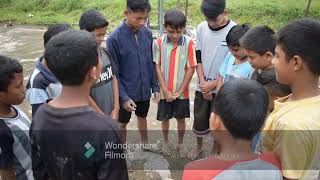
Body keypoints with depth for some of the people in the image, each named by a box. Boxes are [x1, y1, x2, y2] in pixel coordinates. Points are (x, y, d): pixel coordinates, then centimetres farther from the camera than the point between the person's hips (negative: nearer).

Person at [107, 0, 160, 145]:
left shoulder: (147, 33, -5)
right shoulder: (114, 38, -19)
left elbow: (151, 63, 3)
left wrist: (155, 87, 2)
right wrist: (123, 97, -18)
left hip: (144, 90, 4)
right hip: (126, 92, -4)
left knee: (142, 117, 25)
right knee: (122, 123, 16)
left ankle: (145, 143, 49)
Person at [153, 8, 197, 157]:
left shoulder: (189, 43, -13)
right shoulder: (159, 43, -11)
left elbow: (191, 68, -9)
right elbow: (157, 66, -7)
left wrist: (180, 90, -9)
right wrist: (165, 90, -11)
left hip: (182, 91, 0)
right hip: (165, 91, 1)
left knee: (181, 118, 15)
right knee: (165, 118, 16)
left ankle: (180, 143, 37)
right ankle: (165, 142, 39)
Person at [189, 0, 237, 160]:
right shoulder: (201, 28, -3)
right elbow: (198, 58, 2)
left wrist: (213, 84, -12)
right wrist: (203, 82, -7)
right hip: (203, 86, 3)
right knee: (199, 119, 15)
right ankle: (199, 147, 42)